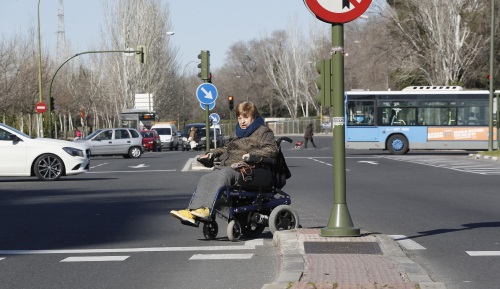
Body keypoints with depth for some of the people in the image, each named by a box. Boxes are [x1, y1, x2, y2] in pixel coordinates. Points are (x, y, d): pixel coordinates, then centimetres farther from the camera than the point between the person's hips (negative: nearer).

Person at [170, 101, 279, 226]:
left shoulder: (263, 132, 7)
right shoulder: (239, 133, 31)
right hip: (227, 165, 8)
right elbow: (227, 148, 44)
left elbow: (273, 149, -8)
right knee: (205, 179, -20)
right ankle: (192, 212, -35)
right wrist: (213, 153, 27)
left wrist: (252, 154, -21)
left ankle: (207, 209, -49)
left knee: (223, 175, -37)